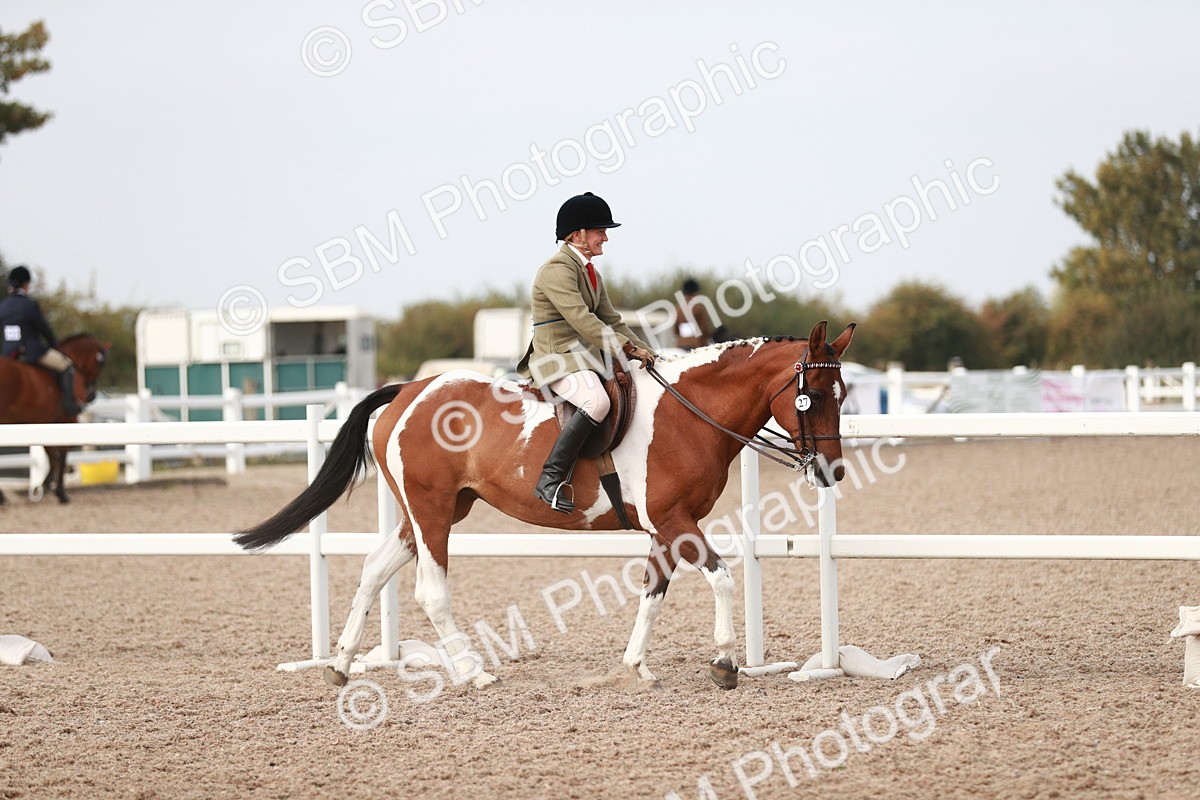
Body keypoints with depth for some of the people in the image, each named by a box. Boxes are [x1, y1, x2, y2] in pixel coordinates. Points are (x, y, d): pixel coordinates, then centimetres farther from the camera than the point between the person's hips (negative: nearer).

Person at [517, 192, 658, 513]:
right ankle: (550, 480, -33)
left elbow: (610, 319, 18)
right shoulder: (558, 270, -14)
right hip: (557, 359, -10)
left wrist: (645, 351, 6)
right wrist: (629, 348, -24)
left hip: (588, 354, 10)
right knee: (596, 401, -35)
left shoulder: (590, 271, 16)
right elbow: (582, 320, -23)